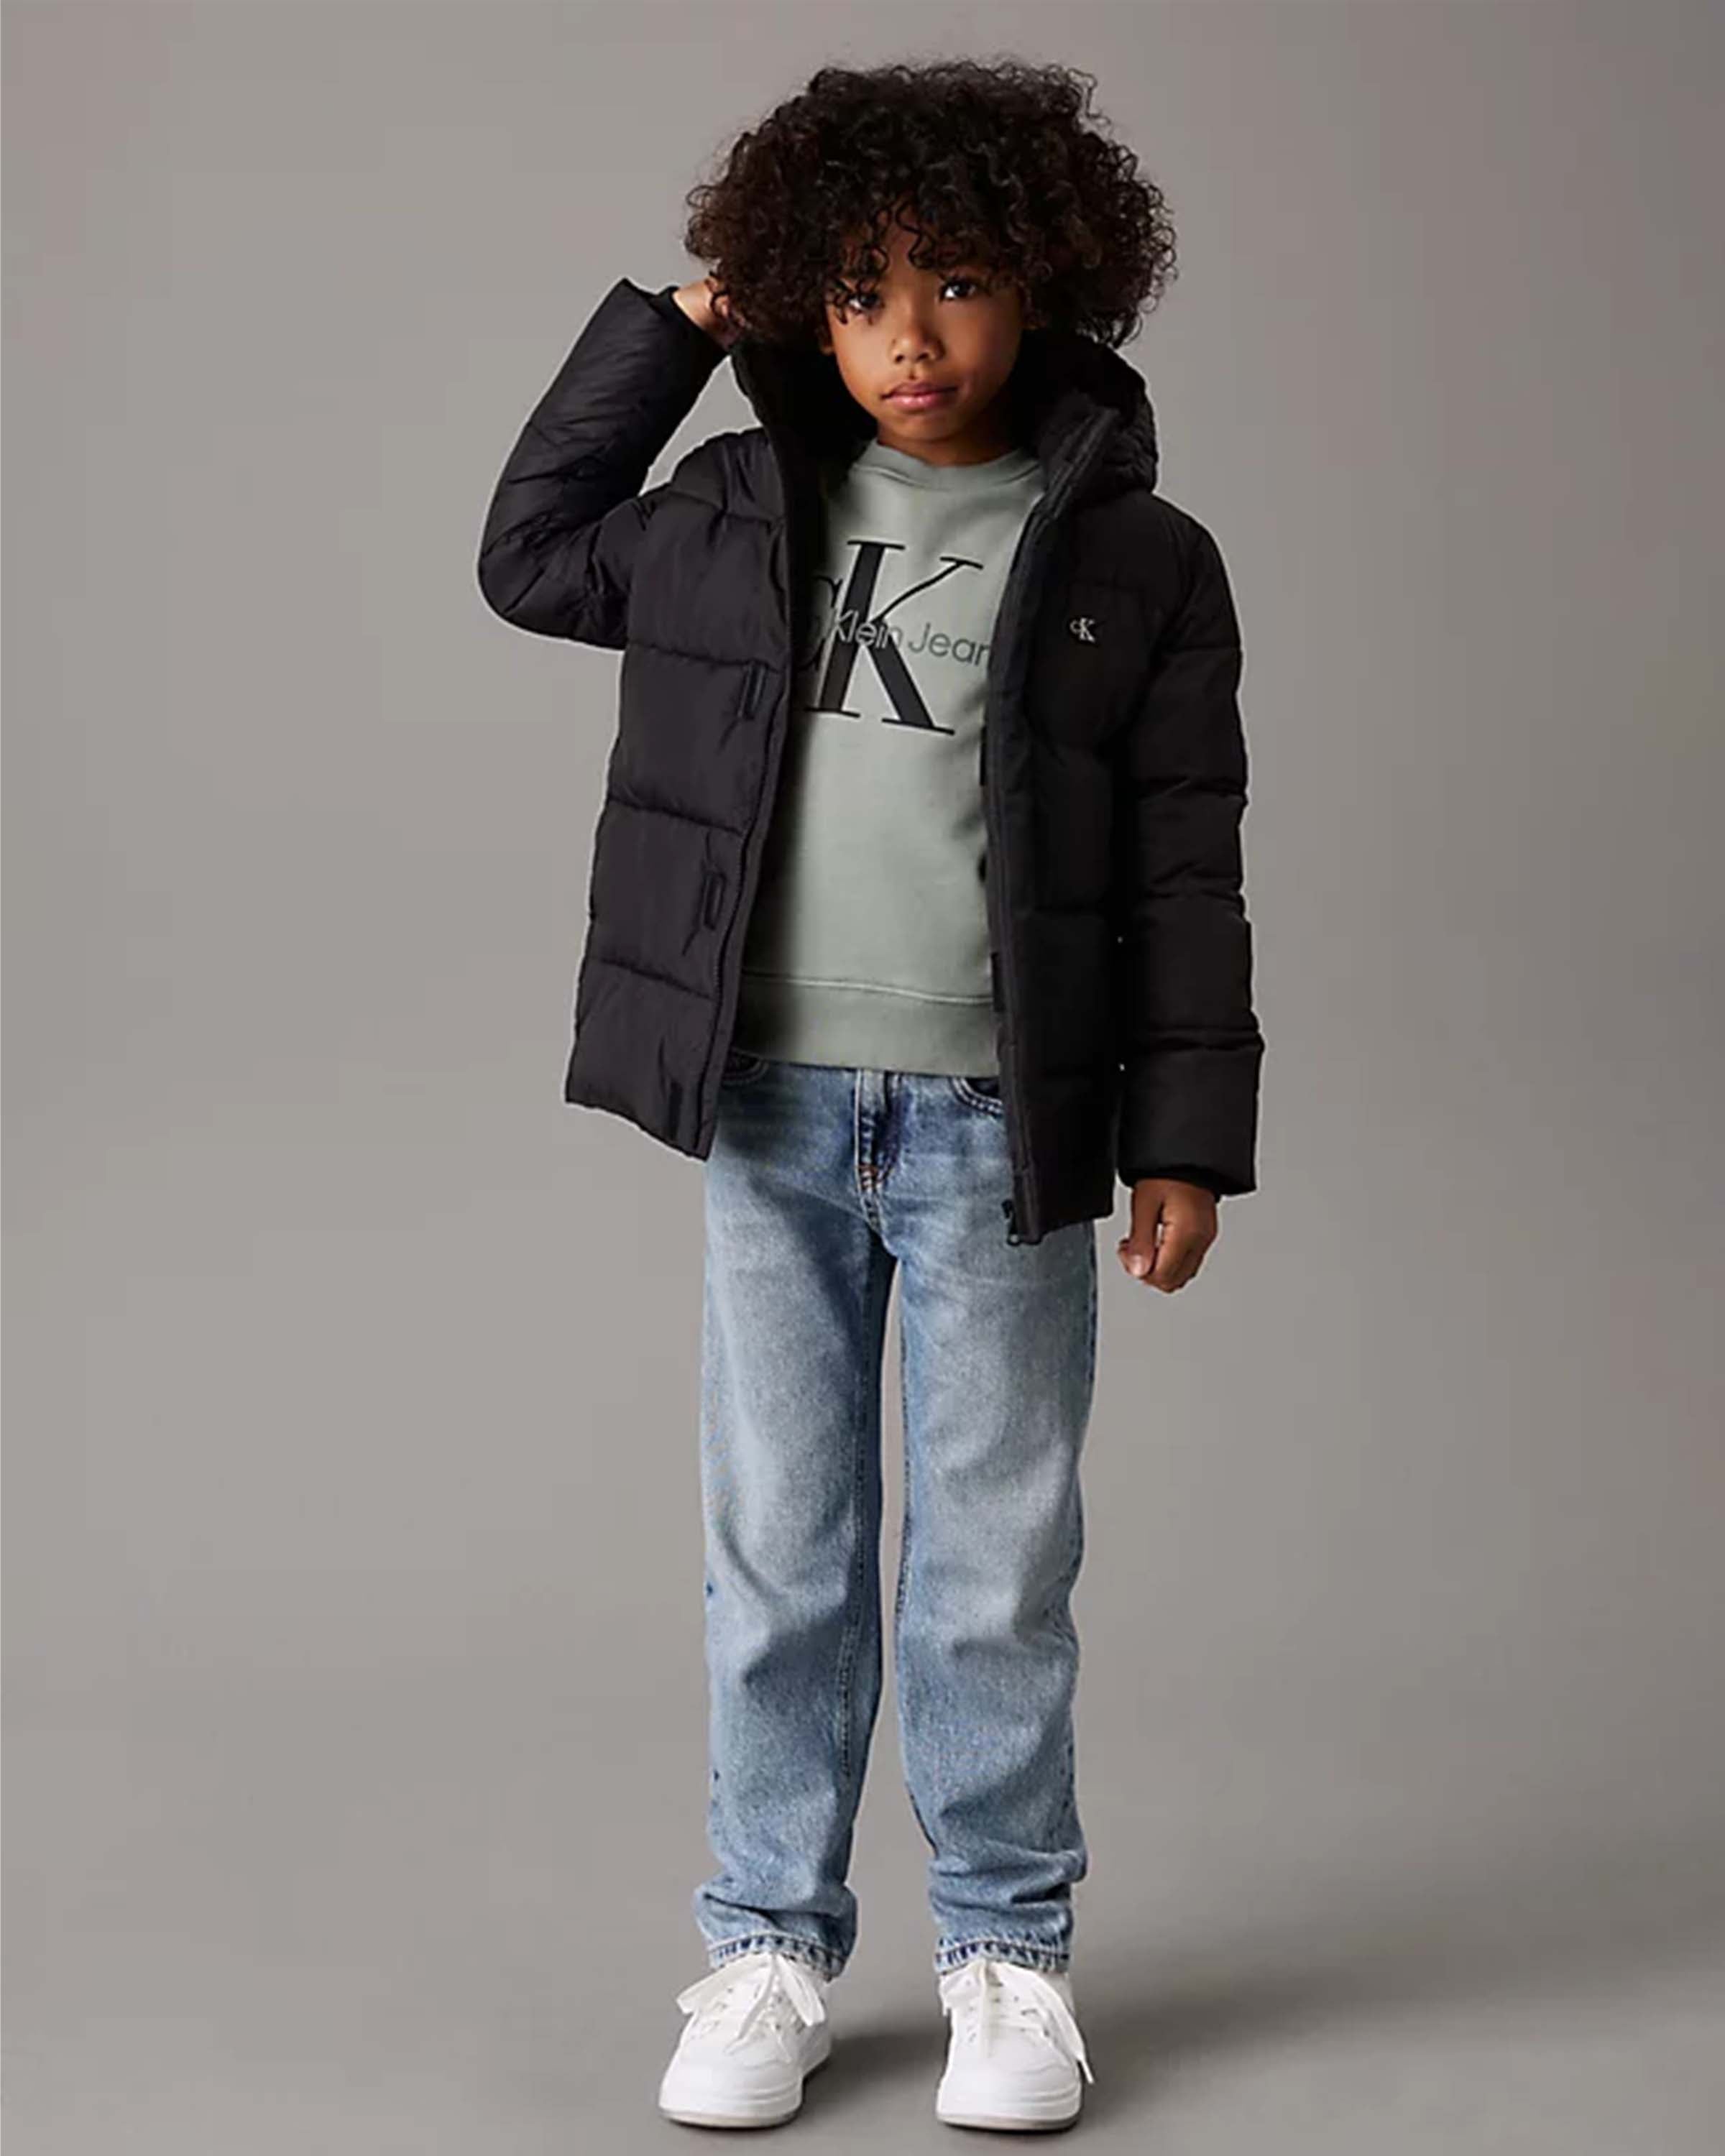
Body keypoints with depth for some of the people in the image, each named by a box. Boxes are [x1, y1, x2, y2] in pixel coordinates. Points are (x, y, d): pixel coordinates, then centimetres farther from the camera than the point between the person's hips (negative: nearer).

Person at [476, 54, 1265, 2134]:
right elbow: (528, 555, 20)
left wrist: (1186, 1134, -4)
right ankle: (771, 1947, 20)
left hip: (997, 1130, -2)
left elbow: (1186, 872, 0)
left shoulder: (1134, 559, -1)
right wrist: (668, 324, 12)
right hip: (773, 1120, 3)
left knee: (995, 1568, 6)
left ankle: (1010, 1949, 21)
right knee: (777, 1556, 9)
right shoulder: (740, 513, 7)